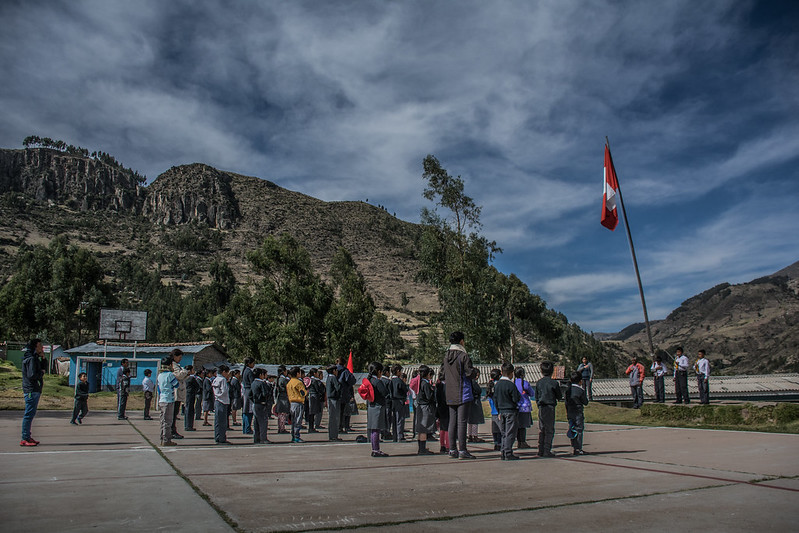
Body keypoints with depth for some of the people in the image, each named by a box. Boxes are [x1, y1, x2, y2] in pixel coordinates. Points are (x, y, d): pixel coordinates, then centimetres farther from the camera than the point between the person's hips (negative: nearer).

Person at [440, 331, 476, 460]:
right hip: (463, 393, -6)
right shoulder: (463, 355, -12)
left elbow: (442, 372, 16)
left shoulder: (446, 356, 9)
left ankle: (452, 450, 11)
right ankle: (462, 450, -3)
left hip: (450, 395, 6)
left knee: (452, 422, 9)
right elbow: (470, 373, -14)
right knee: (462, 422, -4)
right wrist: (473, 370, 7)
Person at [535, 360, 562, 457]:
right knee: (549, 430, 1)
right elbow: (560, 397, 2)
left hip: (541, 408, 4)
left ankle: (541, 451, 12)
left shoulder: (538, 383, 5)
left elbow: (536, 397, 10)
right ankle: (547, 451, 0)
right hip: (550, 408, -4)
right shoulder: (554, 383, -8)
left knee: (541, 430, 10)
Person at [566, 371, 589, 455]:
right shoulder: (581, 390, -10)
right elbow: (585, 402, -4)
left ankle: (575, 447, 14)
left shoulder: (568, 389, 7)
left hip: (570, 413, 6)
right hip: (578, 413, -6)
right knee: (579, 430, -1)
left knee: (573, 430, 11)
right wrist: (586, 397, 14)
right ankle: (578, 449, -3)